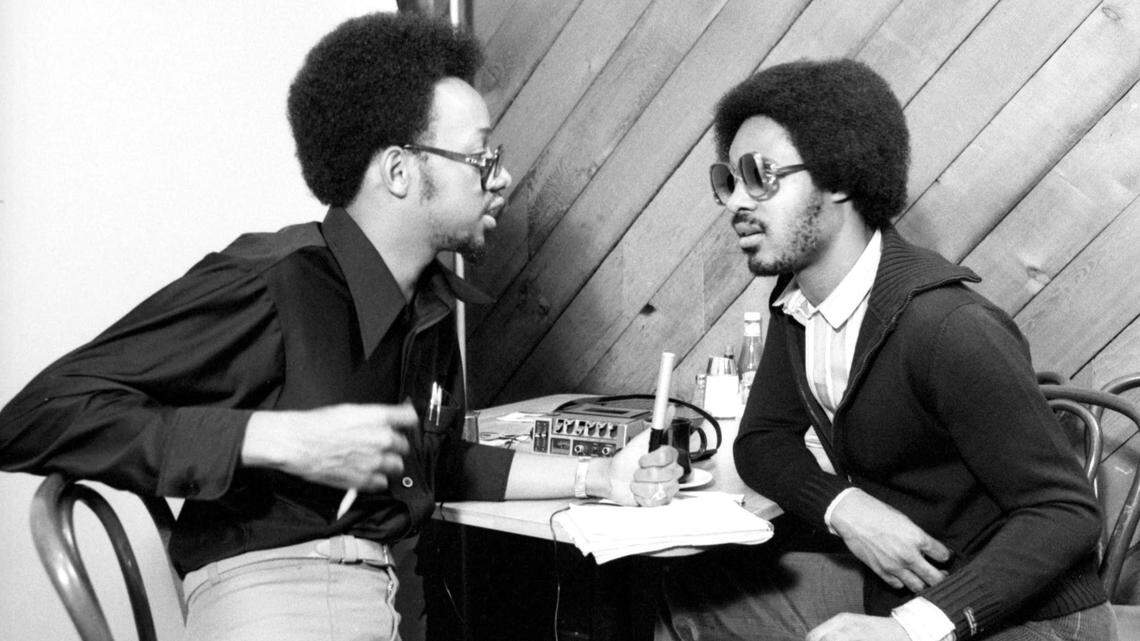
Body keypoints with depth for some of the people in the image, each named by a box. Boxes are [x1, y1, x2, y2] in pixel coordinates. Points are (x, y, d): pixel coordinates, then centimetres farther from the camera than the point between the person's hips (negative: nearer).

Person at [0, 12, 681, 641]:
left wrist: (598, 475, 19)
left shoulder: (431, 303, 10)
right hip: (270, 581, -6)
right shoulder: (266, 280, -15)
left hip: (391, 586, 6)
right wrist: (285, 440, -23)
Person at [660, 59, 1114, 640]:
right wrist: (844, 506, -14)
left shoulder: (949, 328, -26)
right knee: (692, 588, 5)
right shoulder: (796, 304, 0)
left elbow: (1065, 511, -24)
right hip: (891, 584, 8)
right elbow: (761, 439, 8)